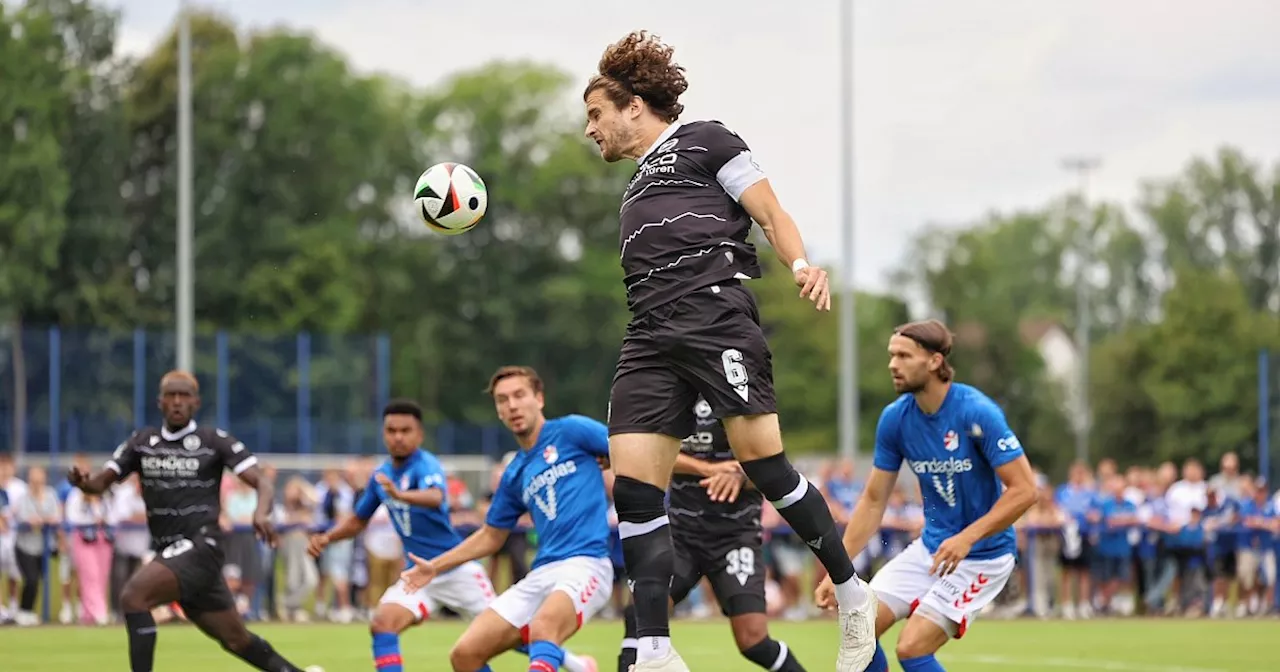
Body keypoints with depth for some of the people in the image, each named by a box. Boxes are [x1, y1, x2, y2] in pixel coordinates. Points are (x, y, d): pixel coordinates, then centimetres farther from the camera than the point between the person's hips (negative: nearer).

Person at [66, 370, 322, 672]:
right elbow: (102, 482, 7)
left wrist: (262, 513, -30)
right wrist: (84, 482, -18)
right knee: (236, 639, 14)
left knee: (133, 596, -26)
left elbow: (262, 481, -8)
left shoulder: (214, 441, -3)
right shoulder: (141, 441, 11)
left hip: (200, 547, -6)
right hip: (169, 553, 6)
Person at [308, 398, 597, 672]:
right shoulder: (381, 476, 5)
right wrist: (327, 538, 2)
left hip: (457, 567, -6)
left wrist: (400, 495, -61)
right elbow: (358, 520, 21)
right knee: (382, 624, -19)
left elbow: (435, 497, -41)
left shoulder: (426, 466, -17)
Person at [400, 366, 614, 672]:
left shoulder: (571, 431, 3)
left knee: (543, 627, -38)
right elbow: (491, 536, 30)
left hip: (585, 564, -7)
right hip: (540, 575, 7)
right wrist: (435, 566, 26)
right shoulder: (514, 475, 20)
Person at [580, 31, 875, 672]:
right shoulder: (636, 188, 33)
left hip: (714, 312, -7)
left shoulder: (702, 141, 13)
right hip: (649, 337, 7)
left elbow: (771, 214, 4)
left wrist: (801, 264, -17)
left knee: (763, 463, -15)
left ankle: (852, 596, 1)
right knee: (632, 489, -8)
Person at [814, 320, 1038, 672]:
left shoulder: (977, 413, -21)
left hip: (982, 555, -6)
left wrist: (967, 538, -29)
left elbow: (1024, 490, -21)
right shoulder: (895, 418, -4)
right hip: (930, 548, 6)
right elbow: (873, 500, 5)